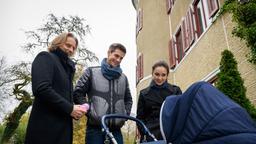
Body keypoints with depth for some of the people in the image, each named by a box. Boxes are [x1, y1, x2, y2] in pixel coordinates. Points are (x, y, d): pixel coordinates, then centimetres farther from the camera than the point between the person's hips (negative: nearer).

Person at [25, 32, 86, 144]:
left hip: (63, 126, 8)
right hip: (46, 126, -7)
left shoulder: (67, 66, 20)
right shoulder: (45, 57, -3)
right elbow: (41, 89, -19)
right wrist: (69, 108, -16)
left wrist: (74, 109, -2)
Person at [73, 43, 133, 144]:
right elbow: (78, 93, 1)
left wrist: (125, 114, 10)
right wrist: (89, 111, -7)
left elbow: (128, 99, 26)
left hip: (116, 129, 4)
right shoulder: (91, 72, 6)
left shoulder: (123, 77, 17)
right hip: (95, 128, -3)